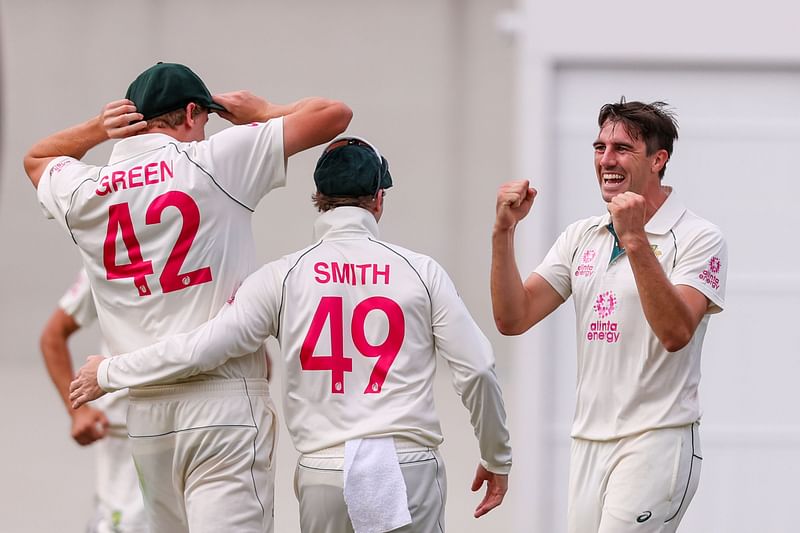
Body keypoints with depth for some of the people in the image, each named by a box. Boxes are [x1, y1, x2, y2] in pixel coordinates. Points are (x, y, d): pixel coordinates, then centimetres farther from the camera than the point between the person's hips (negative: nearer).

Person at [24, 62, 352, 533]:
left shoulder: (83, 193, 9)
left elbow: (37, 158, 34)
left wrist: (95, 129, 17)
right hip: (225, 397, -5)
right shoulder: (214, 162, -3)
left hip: (144, 412, 5)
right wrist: (265, 113, 19)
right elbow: (334, 115, 1)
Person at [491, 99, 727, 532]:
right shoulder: (582, 237, 14)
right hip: (587, 443, 6)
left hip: (655, 443, -6)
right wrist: (504, 231, -4)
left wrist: (635, 240, -27)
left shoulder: (699, 239, -5)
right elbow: (512, 319, 8)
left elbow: (676, 333, -20)